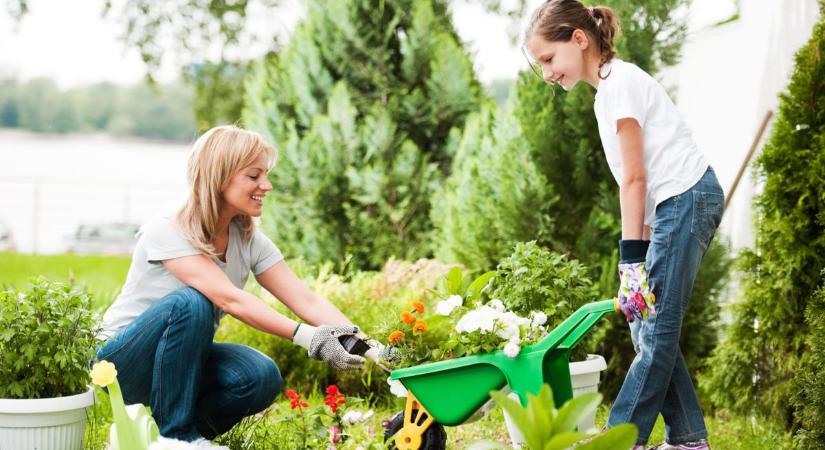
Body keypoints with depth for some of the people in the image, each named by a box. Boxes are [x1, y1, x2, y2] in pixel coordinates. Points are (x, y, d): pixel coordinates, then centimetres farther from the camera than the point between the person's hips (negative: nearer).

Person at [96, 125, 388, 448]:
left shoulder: (249, 239, -4)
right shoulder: (166, 231, -22)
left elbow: (306, 301, -11)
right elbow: (229, 299, -34)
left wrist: (371, 348, -25)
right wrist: (307, 337, -43)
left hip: (187, 360, 5)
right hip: (125, 360, -5)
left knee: (262, 377, -25)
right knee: (190, 303, -34)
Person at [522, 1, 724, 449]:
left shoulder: (621, 81, -11)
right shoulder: (606, 94, 18)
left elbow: (634, 178, -15)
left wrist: (631, 259, -17)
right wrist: (641, 249, 8)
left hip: (687, 197, -10)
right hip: (676, 205, 10)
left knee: (655, 327, -10)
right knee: (649, 325, 7)